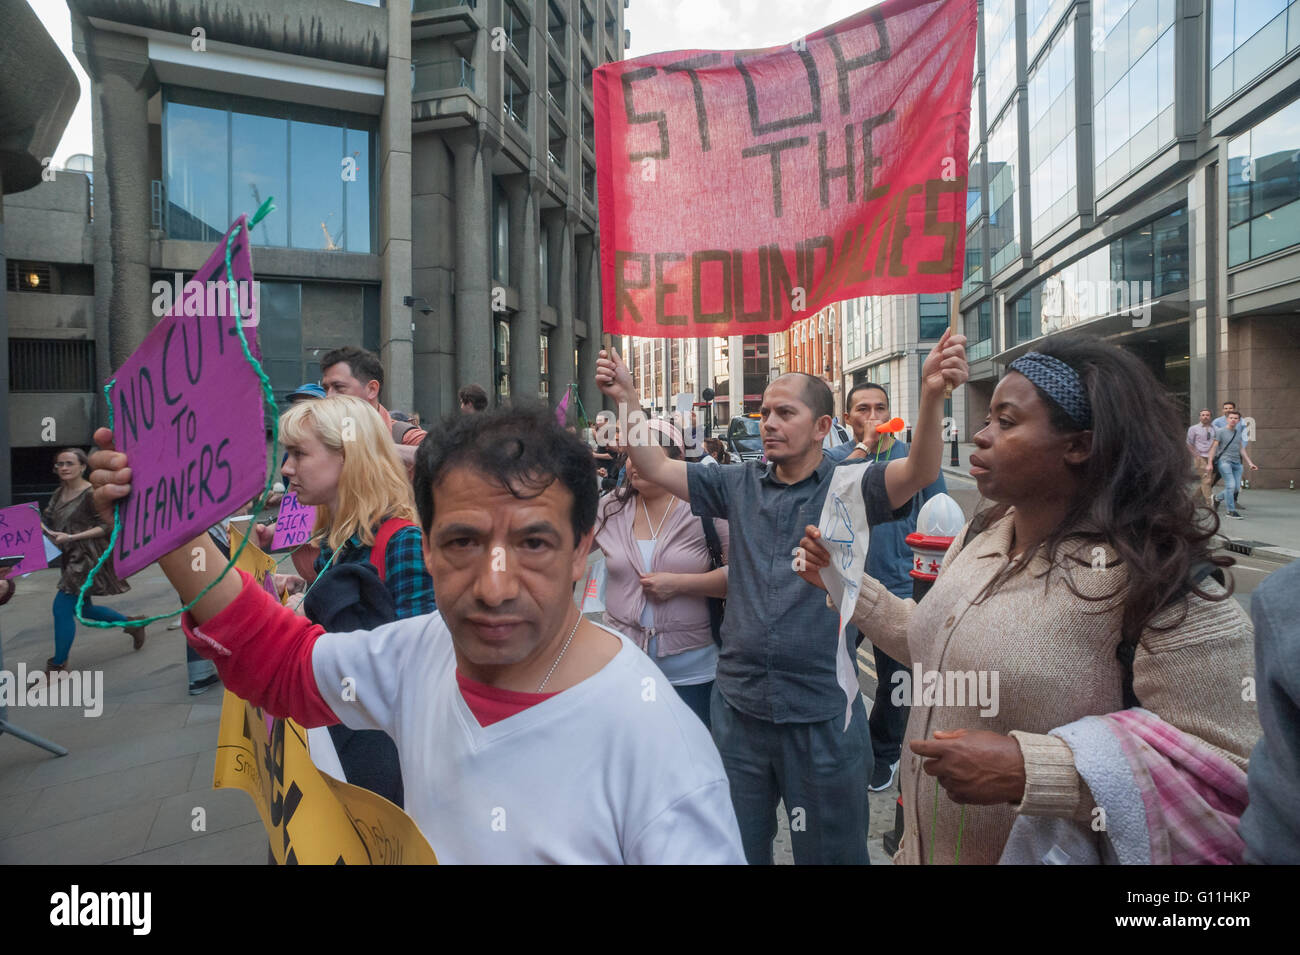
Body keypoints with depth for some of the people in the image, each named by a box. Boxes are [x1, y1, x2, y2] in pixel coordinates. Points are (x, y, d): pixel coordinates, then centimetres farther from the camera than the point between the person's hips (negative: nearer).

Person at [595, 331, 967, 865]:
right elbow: (656, 468, 2)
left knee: (831, 851, 18)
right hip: (738, 706, 3)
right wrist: (626, 397, -8)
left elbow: (920, 472, -23)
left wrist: (932, 396, -41)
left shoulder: (849, 488, -7)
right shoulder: (740, 485, 4)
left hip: (822, 715, -3)